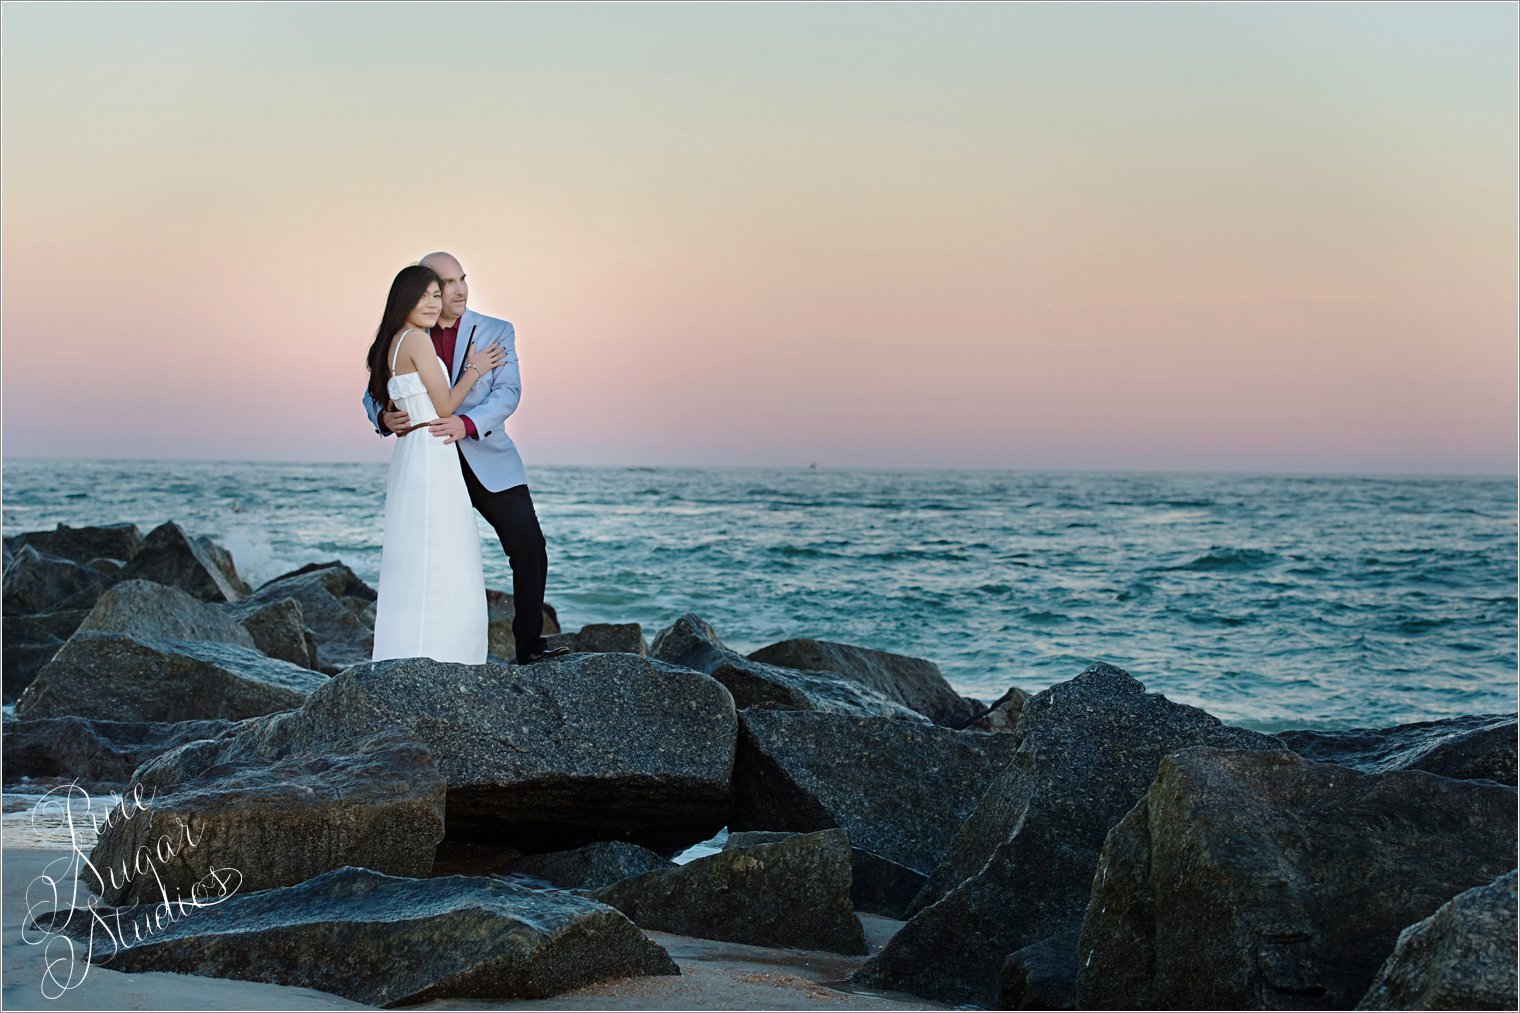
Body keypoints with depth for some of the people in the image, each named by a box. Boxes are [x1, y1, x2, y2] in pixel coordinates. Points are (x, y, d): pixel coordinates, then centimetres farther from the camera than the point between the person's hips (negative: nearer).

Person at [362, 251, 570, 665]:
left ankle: (530, 643, -2)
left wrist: (468, 423, -27)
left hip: (489, 463, -1)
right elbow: (374, 394, 6)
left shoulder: (497, 332, 3)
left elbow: (507, 392, -9)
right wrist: (384, 417, -19)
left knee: (529, 547, -10)